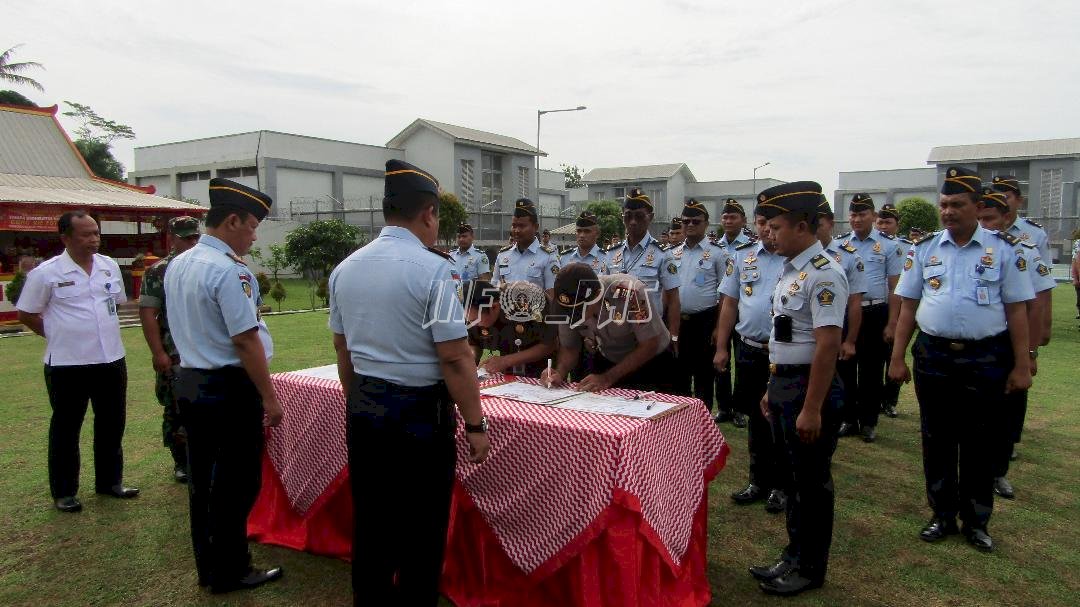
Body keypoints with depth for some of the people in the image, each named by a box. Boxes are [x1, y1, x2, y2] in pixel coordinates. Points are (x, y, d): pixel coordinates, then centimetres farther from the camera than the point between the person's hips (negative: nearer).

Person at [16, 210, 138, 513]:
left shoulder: (110, 266, 5)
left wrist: (100, 330, 13)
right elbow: (26, 314, -1)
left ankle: (109, 481, 30)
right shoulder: (46, 272, -9)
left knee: (112, 423, 14)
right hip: (67, 363, -5)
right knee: (66, 428, 8)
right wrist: (57, 335, 2)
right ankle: (64, 491, 21)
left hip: (111, 359, 5)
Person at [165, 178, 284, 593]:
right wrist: (270, 398, -15)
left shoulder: (177, 265, 9)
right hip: (228, 388, -9)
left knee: (202, 479, 17)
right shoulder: (228, 271, -19)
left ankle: (207, 566, 30)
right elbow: (246, 341, -21)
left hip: (189, 382, 9)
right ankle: (230, 572, 16)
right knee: (235, 483, 4)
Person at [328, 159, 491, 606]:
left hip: (363, 409, 7)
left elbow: (343, 350, 12)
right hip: (420, 412, -6)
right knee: (422, 531, 8)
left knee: (369, 521, 18)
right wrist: (475, 425, -10)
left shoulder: (346, 268, 4)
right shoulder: (432, 268, -16)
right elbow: (455, 357, -18)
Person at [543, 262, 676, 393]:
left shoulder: (629, 292, -32)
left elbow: (649, 345, -26)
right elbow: (569, 347, -5)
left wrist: (608, 378, -31)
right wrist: (559, 372, -26)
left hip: (651, 363, -3)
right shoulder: (569, 305, -18)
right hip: (608, 362, 3)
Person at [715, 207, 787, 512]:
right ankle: (759, 480, 32)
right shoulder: (741, 255, 5)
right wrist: (721, 348, 6)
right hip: (749, 350, 4)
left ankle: (781, 485, 26)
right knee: (755, 415, 15)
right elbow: (729, 303, 9)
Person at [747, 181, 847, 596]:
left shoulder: (822, 274, -19)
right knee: (791, 476, 19)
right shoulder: (791, 270, 10)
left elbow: (827, 346, -23)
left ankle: (810, 569, 24)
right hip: (783, 383, 9)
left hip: (809, 387, -9)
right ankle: (795, 555, 35)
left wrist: (811, 409, -24)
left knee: (811, 480, 6)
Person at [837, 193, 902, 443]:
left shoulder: (889, 245, -1)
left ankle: (868, 422, 19)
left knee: (872, 370, 6)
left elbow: (894, 287, -1)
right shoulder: (839, 244, 6)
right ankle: (848, 419, 22)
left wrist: (891, 324, -6)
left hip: (875, 313, -2)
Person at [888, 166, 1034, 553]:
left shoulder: (1003, 249, -1)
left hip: (986, 359, -2)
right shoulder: (923, 250, 4)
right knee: (937, 441, 11)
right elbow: (908, 307, 5)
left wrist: (1021, 366, -3)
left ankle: (976, 522, 26)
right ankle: (943, 516, 27)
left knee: (979, 444, 9)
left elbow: (1016, 310, -1)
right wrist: (897, 358, 2)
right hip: (933, 356, 2)